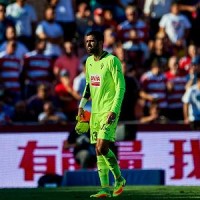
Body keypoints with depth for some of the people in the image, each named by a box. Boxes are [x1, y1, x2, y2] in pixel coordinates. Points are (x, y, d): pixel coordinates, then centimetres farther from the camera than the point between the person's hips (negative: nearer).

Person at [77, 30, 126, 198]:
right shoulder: (89, 61, 13)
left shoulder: (112, 61, -10)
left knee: (102, 148, -17)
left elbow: (121, 87, -13)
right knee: (99, 151, 4)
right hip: (95, 111, 8)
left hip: (109, 111, -8)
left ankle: (119, 179, 3)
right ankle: (105, 189, 6)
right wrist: (82, 105, 17)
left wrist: (114, 110, -20)